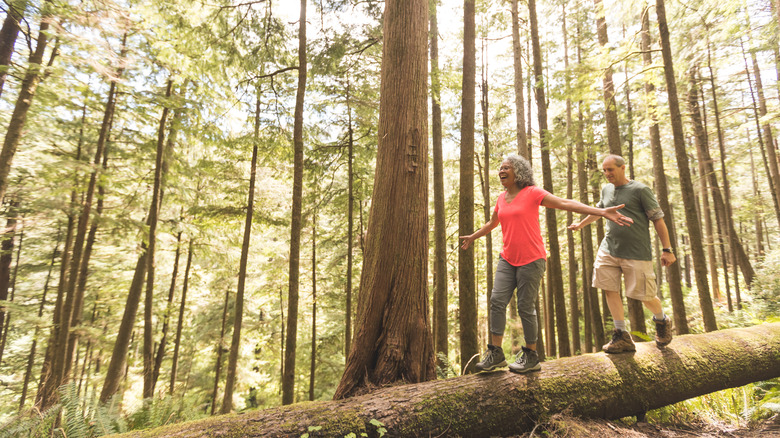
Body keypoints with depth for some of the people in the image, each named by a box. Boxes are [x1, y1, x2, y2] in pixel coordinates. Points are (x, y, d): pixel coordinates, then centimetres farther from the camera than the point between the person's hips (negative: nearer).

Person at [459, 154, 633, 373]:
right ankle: (495, 353, 4)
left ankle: (531, 356, 16)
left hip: (531, 260, -5)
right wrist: (473, 237, 43)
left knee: (525, 307, -2)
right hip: (508, 260, 6)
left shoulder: (532, 193, -5)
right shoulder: (501, 198, 12)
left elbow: (566, 203, -13)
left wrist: (602, 212, -23)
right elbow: (492, 223, 29)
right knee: (497, 301, -5)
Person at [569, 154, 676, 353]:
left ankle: (662, 321, 34)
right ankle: (622, 337, 7)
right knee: (609, 289, -3)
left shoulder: (640, 190, -6)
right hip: (609, 248, 5)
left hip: (636, 252, -5)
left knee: (644, 295, 1)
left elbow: (658, 219, -6)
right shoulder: (606, 189, 11)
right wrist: (581, 224, 40)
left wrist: (667, 249, -9)